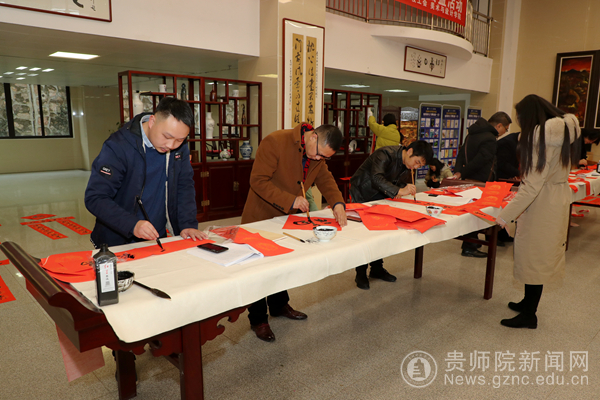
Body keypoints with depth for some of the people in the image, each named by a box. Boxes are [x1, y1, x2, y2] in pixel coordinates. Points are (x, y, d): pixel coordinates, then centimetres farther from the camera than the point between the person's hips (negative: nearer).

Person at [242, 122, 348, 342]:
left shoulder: (319, 154, -3)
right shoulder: (275, 142, -27)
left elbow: (325, 179, 2)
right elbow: (258, 181, -28)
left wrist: (337, 203, -17)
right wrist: (290, 200, -33)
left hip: (288, 217, 7)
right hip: (261, 216, -7)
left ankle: (279, 306, 43)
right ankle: (258, 319, 22)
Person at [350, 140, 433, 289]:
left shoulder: (405, 161, -4)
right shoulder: (385, 154, -30)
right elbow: (377, 178, -44)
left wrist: (404, 188, -12)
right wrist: (399, 190, -49)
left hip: (378, 195, 8)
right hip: (362, 194, -8)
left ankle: (377, 269, 21)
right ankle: (361, 274, 3)